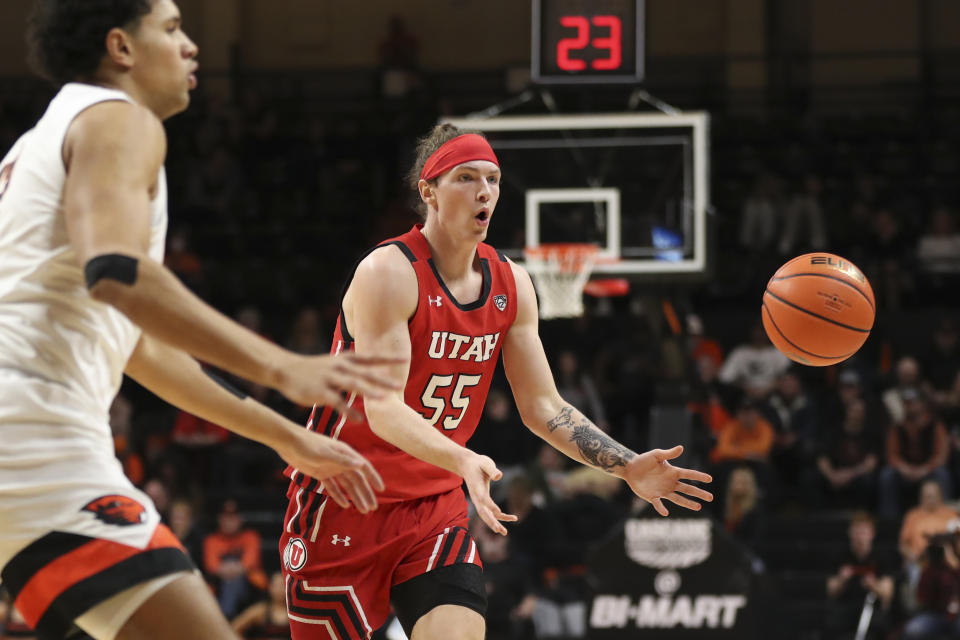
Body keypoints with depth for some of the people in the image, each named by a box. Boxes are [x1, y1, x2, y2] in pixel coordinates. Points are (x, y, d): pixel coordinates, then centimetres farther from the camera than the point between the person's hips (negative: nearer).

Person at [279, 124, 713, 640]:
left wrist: (628, 468, -6)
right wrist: (464, 462, -43)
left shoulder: (511, 285, 3)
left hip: (435, 505, 5)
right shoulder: (388, 273, -17)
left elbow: (543, 408, 8)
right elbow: (383, 408, -27)